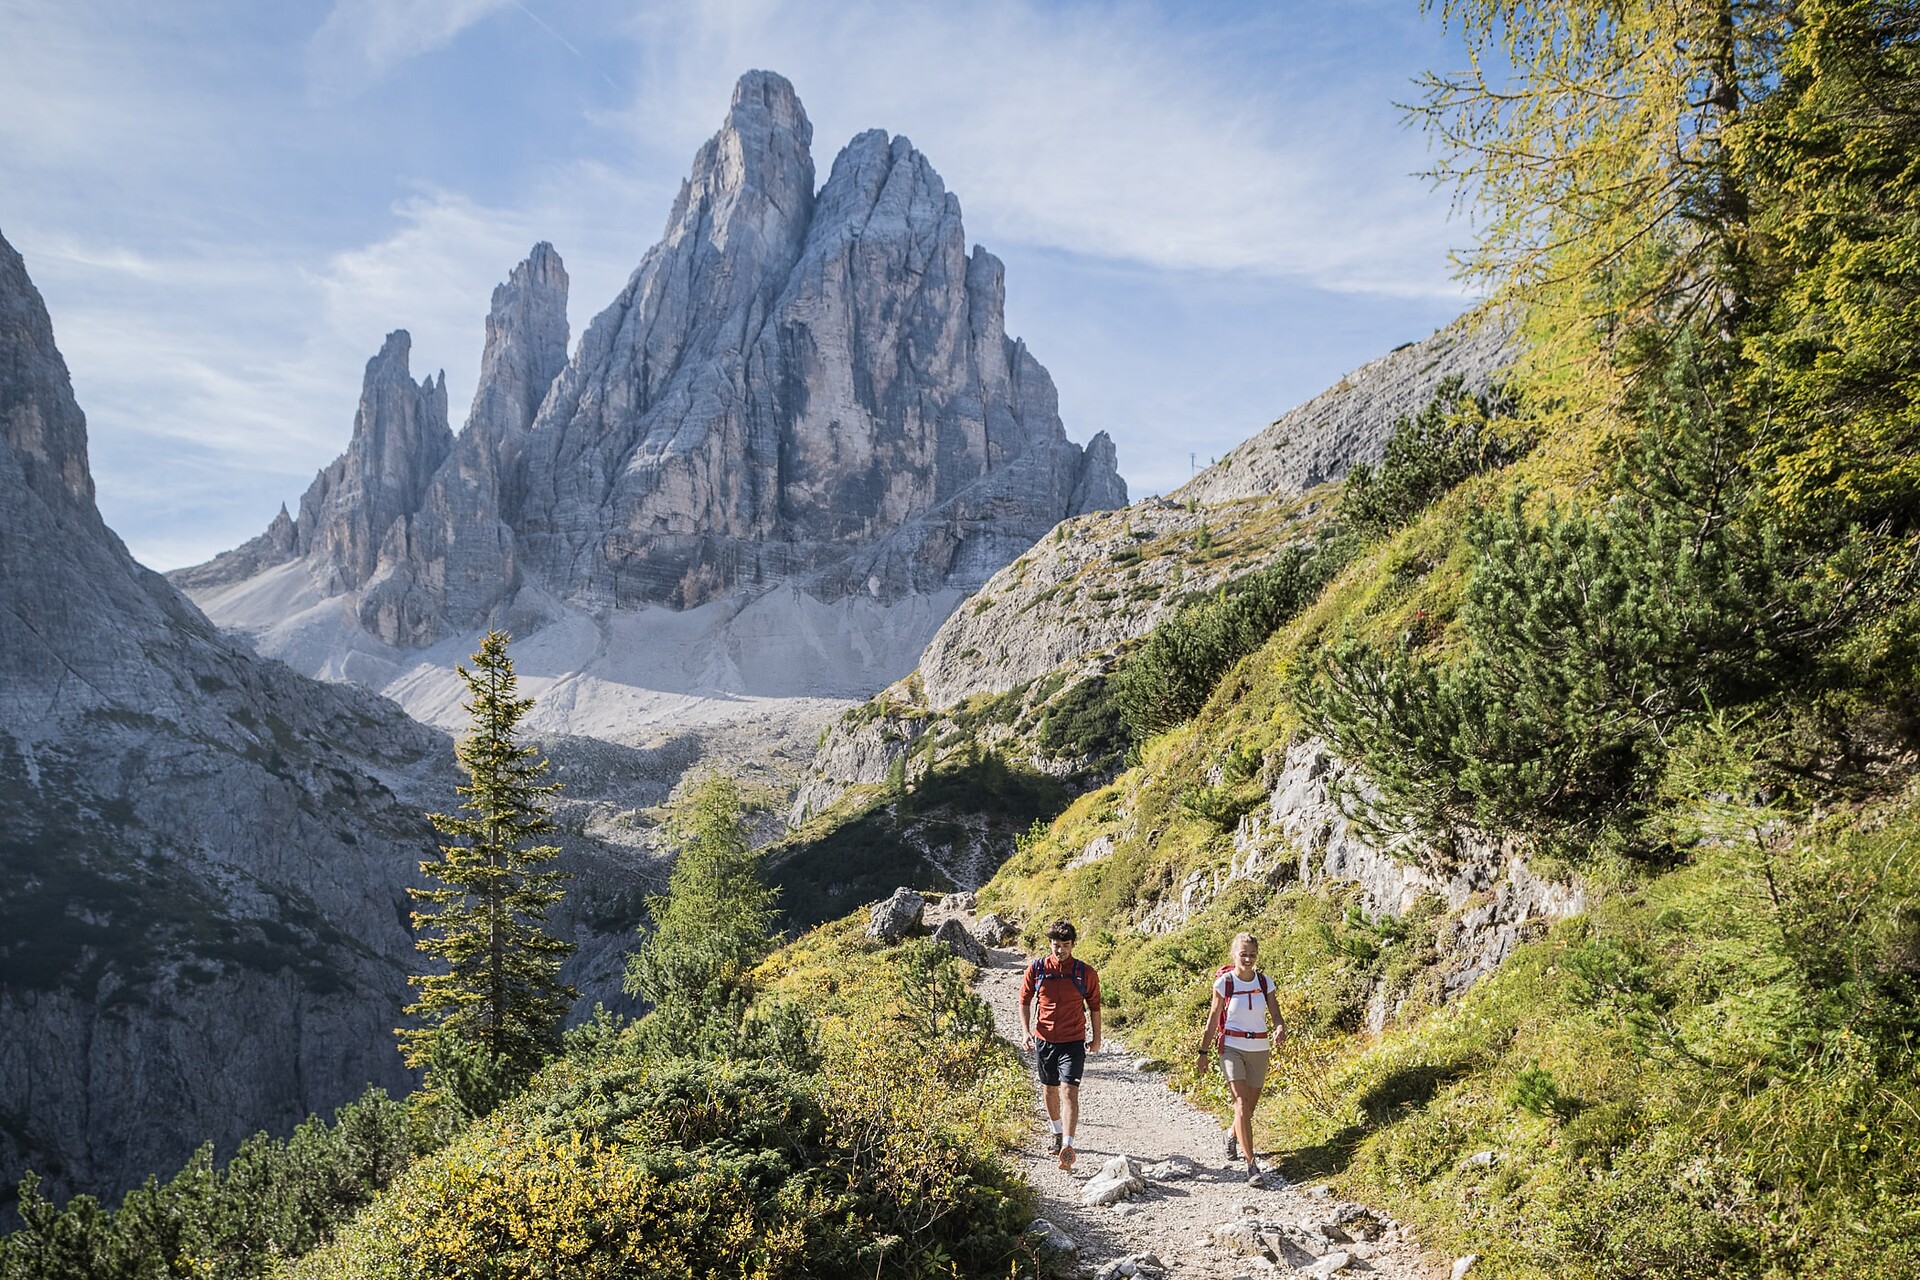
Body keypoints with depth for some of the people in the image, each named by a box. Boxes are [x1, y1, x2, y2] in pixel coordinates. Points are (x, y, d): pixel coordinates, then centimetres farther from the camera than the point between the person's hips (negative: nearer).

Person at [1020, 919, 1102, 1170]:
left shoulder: (1085, 972, -5)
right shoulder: (1036, 969, -3)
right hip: (1044, 1039, 3)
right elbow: (1024, 1001, 7)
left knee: (1069, 1092, -15)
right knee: (1050, 1091, 18)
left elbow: (1094, 1006, 7)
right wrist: (1026, 1032, -4)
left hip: (1073, 1042, -3)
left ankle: (1067, 1146, -21)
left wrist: (1097, 1039, 12)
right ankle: (1057, 1133, 40)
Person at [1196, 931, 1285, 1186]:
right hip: (1232, 1048, -3)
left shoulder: (1265, 982, 0)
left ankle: (1233, 1134, 46)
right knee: (1241, 1104, -16)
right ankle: (1252, 1164, -13)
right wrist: (1203, 1051, 5)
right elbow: (1214, 1018, 1)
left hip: (1259, 1049, 3)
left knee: (1250, 1106, 14)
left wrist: (1280, 1029, -27)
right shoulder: (1224, 983, -7)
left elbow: (1276, 1015, -3)